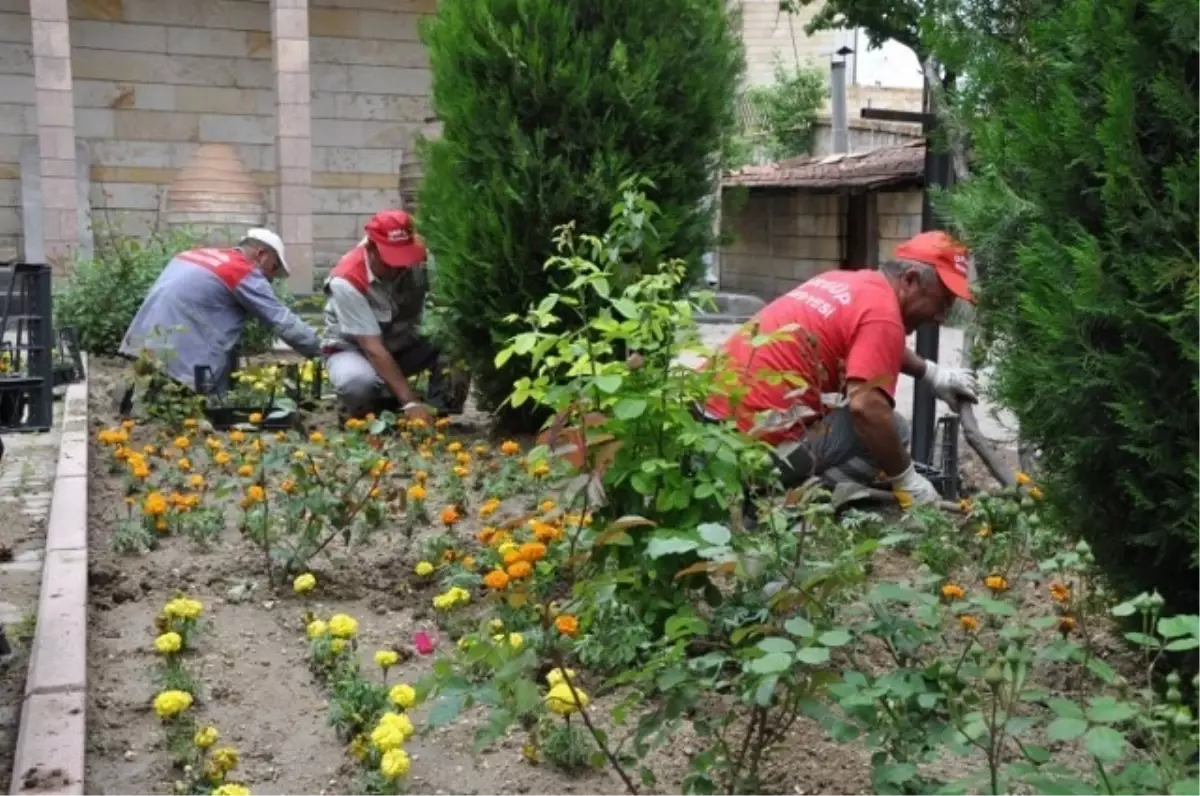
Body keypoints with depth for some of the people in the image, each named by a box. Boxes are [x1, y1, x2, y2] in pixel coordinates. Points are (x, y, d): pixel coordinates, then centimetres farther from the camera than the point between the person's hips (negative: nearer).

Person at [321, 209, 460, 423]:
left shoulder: (420, 256, -19)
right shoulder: (347, 280, -30)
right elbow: (373, 348, -33)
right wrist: (410, 402, -40)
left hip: (404, 344, 4)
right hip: (352, 349, -4)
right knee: (358, 382, -39)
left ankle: (437, 415, -8)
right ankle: (363, 415, -5)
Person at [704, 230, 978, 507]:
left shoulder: (844, 282, 16)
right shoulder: (882, 313, -12)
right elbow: (866, 408, -24)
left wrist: (933, 373, 35)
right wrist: (907, 480, -12)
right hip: (760, 441, -9)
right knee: (891, 428, 0)